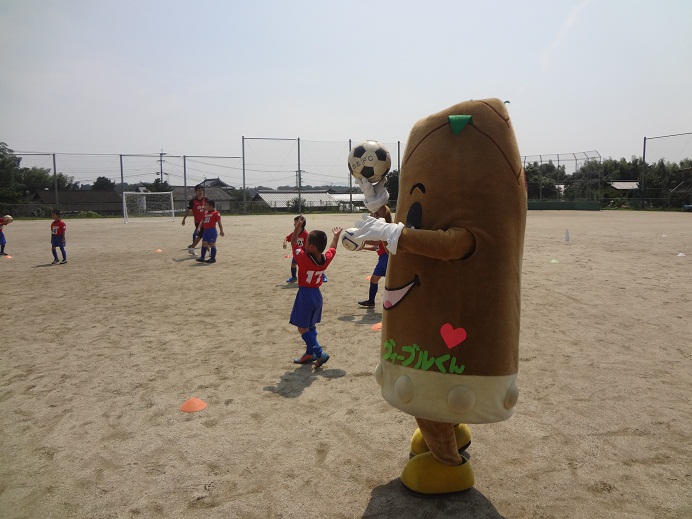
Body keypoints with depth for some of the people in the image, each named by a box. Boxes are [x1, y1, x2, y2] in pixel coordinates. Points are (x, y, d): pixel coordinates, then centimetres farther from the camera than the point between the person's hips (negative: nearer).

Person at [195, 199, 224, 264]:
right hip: (206, 231, 8)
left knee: (212, 244, -2)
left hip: (212, 231, -8)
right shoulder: (206, 214, 18)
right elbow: (202, 222, 23)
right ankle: (202, 257, 13)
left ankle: (213, 258, 5)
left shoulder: (216, 213, -5)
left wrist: (221, 230, -14)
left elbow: (219, 222, -9)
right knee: (204, 244, 8)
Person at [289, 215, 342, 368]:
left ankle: (320, 353, -7)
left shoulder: (303, 258, -21)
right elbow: (332, 248, 15)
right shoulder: (326, 258, -6)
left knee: (302, 328, 0)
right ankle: (310, 353, 26)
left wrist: (297, 227, 2)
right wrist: (336, 236, 32)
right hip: (317, 294, 7)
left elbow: (294, 244, -6)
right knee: (311, 326, 19)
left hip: (305, 295, -7)